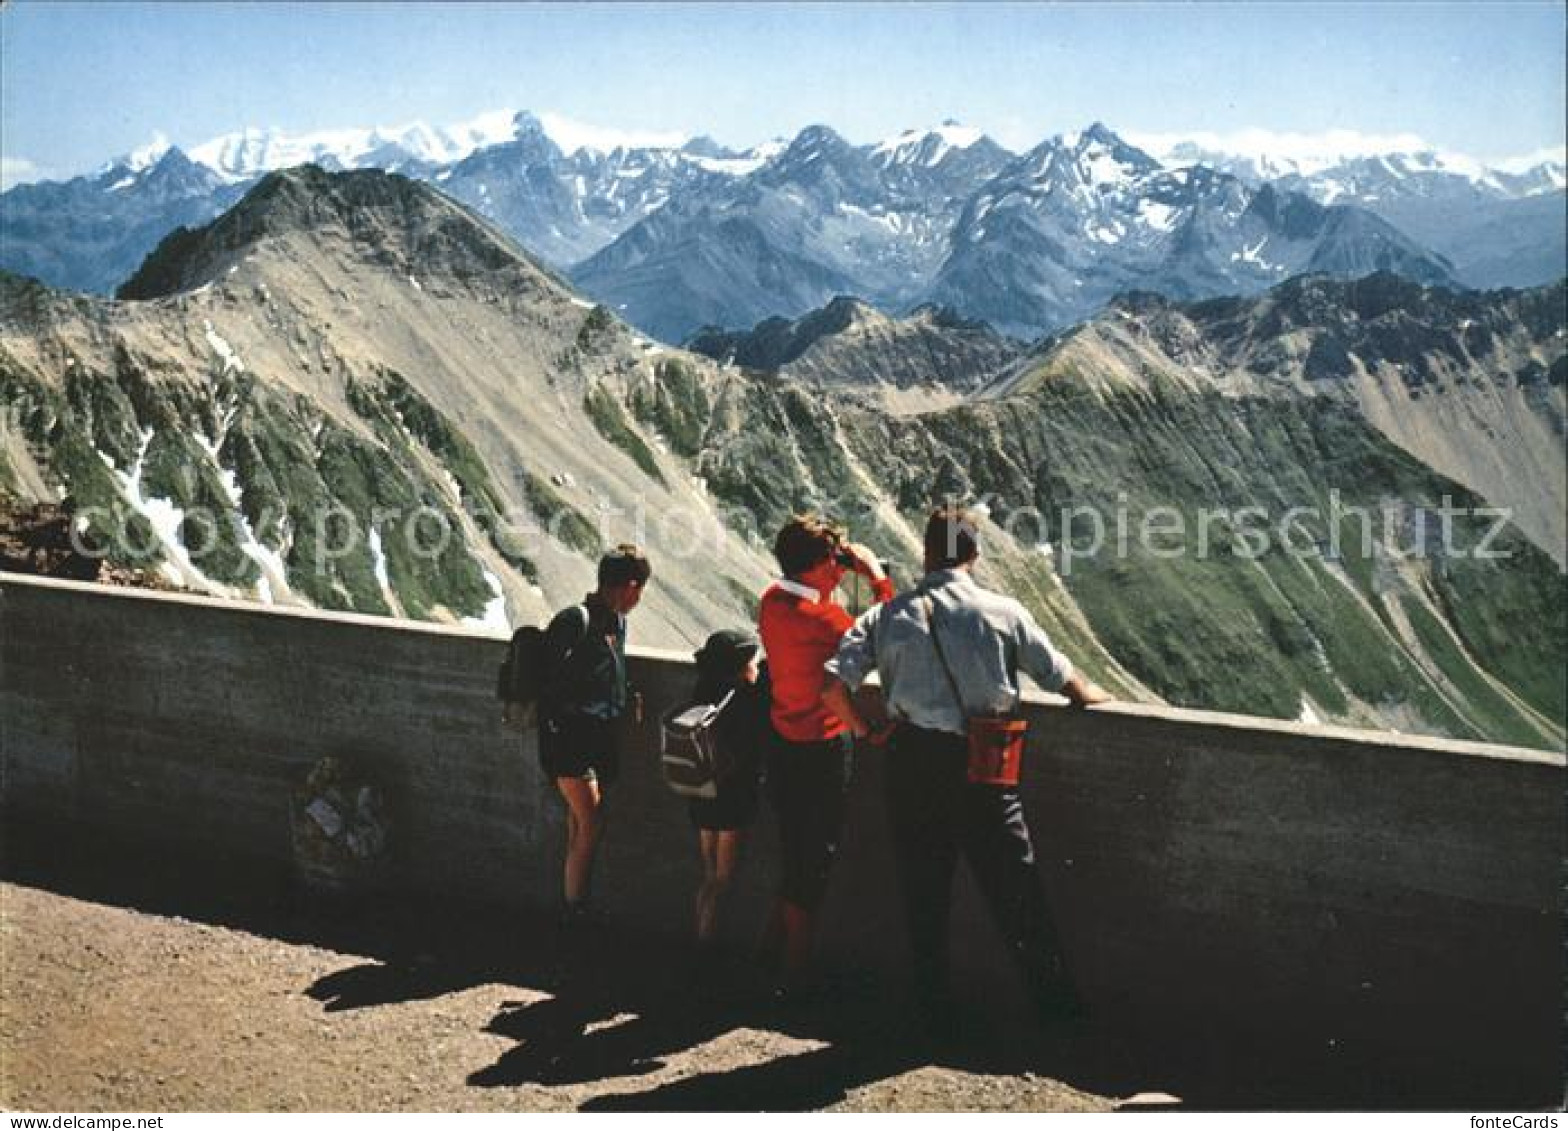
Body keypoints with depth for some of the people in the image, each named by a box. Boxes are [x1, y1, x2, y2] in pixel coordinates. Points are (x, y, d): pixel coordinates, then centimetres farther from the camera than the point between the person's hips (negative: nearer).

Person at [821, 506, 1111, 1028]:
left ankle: (935, 1004, 22)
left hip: (912, 761, 1)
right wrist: (1099, 695, 28)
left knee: (923, 887, 13)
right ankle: (1054, 998, 22)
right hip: (983, 765, -1)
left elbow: (832, 687, -7)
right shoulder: (1003, 611, 0)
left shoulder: (886, 616, 3)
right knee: (1014, 887, 11)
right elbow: (1069, 684, 5)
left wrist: (865, 731, 10)